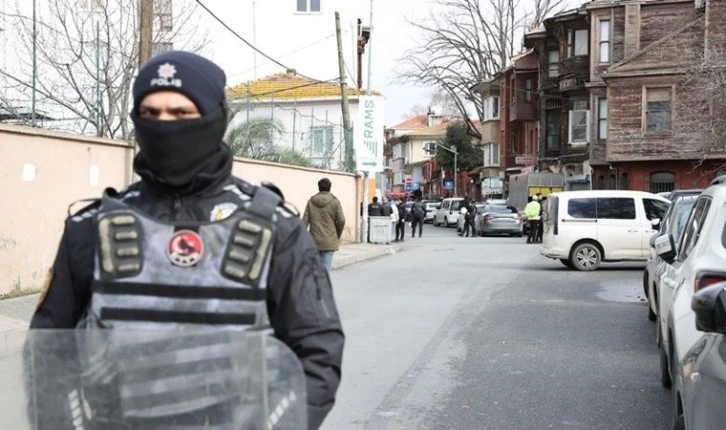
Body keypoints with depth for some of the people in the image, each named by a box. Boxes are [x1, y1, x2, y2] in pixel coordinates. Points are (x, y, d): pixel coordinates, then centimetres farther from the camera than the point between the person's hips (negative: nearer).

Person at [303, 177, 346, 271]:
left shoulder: (311, 201, 4)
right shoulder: (335, 202, -3)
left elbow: (305, 221, -1)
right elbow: (341, 220, -8)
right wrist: (338, 236, 8)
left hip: (315, 241, 3)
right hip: (329, 242, -3)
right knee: (326, 268, -6)